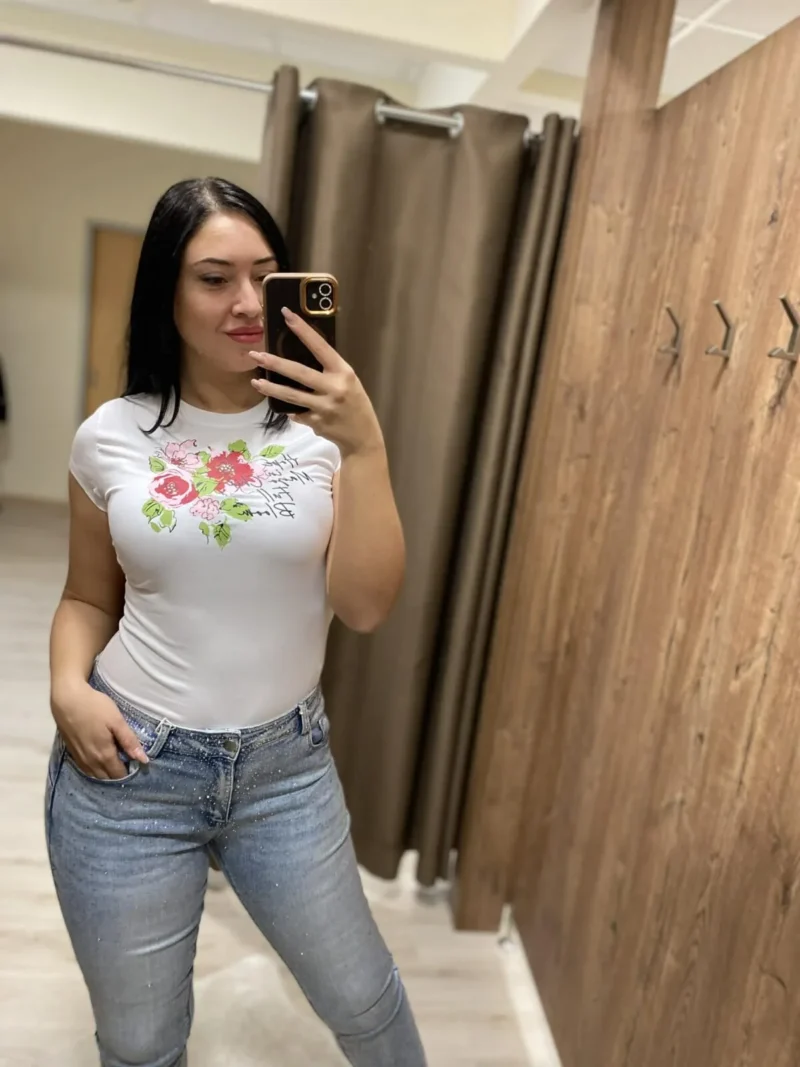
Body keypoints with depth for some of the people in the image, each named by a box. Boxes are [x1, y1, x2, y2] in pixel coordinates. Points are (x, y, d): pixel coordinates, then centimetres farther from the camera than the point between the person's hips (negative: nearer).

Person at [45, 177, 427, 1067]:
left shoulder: (321, 428, -8)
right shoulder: (111, 438, -4)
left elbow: (365, 606, -17)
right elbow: (87, 598, 8)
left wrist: (365, 448, -27)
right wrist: (68, 690, -11)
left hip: (285, 765, 0)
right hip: (126, 768, 1)